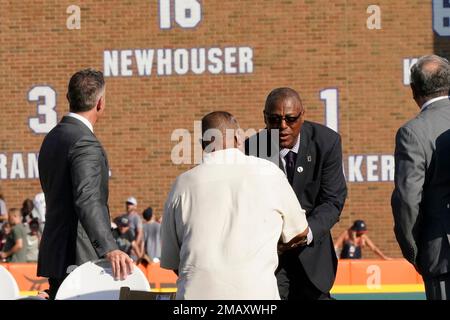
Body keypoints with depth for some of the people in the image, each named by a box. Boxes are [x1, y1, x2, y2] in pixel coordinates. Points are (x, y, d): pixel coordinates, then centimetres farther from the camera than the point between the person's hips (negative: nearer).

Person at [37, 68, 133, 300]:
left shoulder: (52, 138, 15)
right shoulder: (85, 143, -15)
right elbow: (87, 200, -28)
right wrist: (110, 248, -37)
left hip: (54, 254, 10)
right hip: (79, 258, -10)